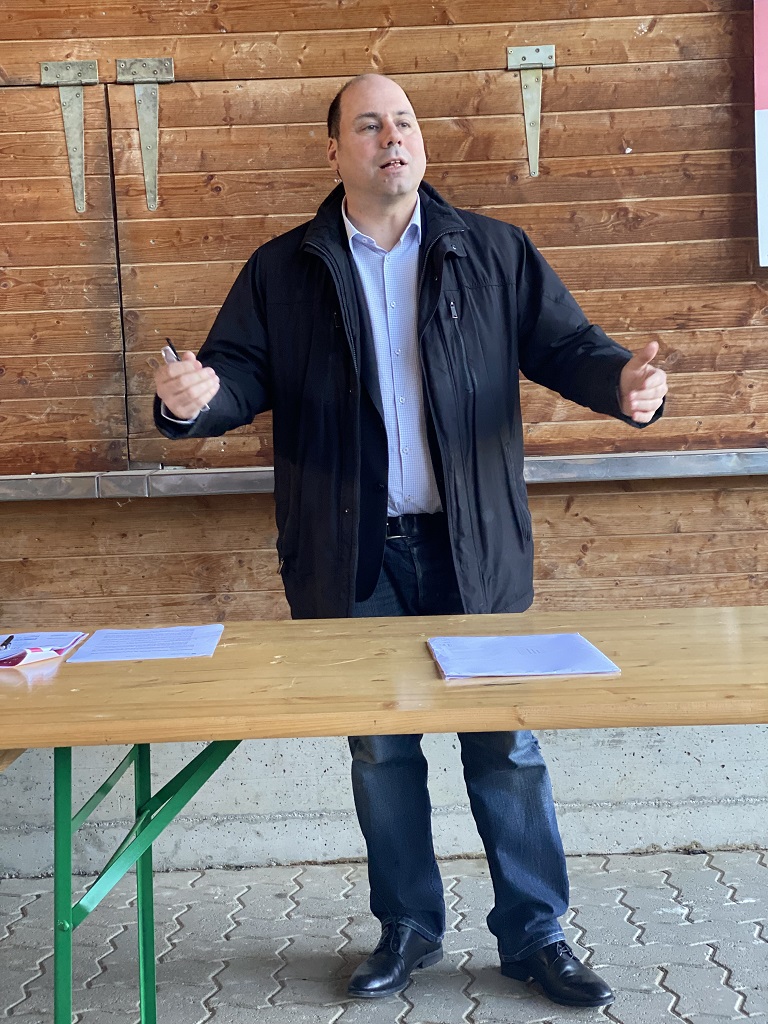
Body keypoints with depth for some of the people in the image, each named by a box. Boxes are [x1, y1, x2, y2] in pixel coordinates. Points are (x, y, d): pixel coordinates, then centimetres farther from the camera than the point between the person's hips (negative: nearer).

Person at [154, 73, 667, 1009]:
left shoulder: (494, 254, 4)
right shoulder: (282, 272, 4)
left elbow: (565, 344, 1)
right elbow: (240, 373, 0)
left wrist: (623, 382, -20)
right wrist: (195, 398, -23)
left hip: (473, 547, 0)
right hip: (354, 557, 1)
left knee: (506, 744, 8)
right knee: (379, 749, 12)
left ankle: (533, 935, 26)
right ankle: (407, 929, 32)